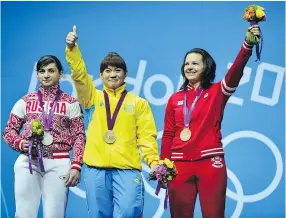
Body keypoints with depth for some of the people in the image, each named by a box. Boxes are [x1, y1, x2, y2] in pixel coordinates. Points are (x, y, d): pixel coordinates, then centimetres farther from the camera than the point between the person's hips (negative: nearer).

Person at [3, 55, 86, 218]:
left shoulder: (71, 103, 8)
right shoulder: (25, 102, 12)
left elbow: (79, 136, 4)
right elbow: (9, 130, 15)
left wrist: (76, 166, -8)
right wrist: (20, 143, -7)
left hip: (58, 164, -1)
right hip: (28, 162, 2)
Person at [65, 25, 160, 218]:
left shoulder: (138, 103, 12)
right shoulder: (93, 98, 14)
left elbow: (146, 135, 6)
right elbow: (79, 73, -1)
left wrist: (153, 161, -8)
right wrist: (72, 48, -16)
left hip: (127, 169, -1)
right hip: (96, 170, 2)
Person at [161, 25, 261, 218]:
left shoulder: (217, 92, 4)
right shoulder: (175, 99, 12)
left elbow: (235, 73, -14)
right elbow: (168, 135, 13)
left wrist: (248, 45, -30)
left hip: (210, 163, -2)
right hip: (180, 165, 3)